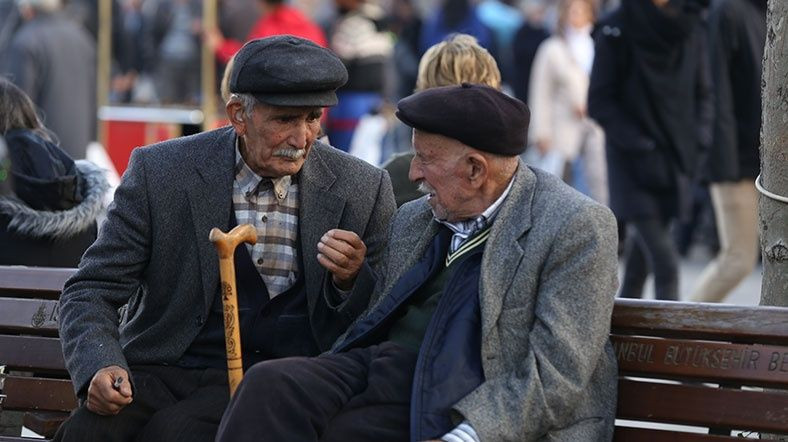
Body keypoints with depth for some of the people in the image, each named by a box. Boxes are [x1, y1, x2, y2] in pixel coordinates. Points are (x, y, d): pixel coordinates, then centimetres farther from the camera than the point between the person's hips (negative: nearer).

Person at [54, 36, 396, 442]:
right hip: (163, 368, 1)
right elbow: (91, 291, 1)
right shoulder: (160, 173, 0)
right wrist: (100, 367, -19)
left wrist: (351, 279, -15)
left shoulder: (362, 191, 3)